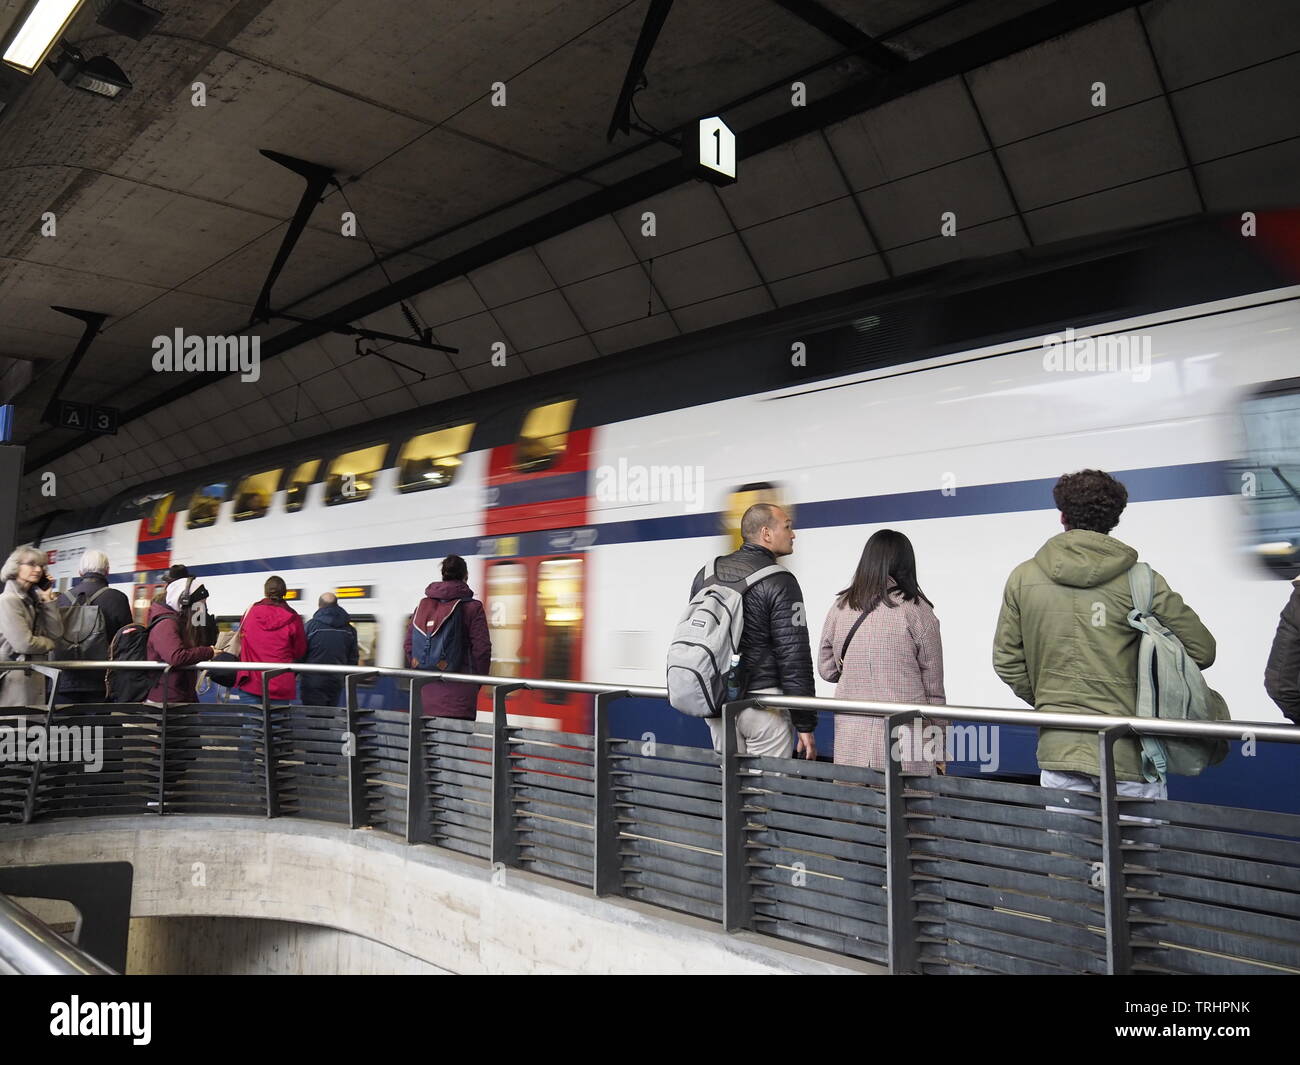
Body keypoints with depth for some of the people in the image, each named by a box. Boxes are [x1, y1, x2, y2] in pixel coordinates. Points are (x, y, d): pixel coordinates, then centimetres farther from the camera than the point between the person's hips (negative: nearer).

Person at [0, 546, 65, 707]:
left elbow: (56, 633, 6)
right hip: (14, 676, -8)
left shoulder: (33, 600, 16)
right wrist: (49, 644, 3)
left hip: (34, 676, 8)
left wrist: (49, 600, 3)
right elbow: (24, 643, -16)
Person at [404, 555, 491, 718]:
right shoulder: (472, 607, -6)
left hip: (428, 688, 5)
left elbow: (409, 644, 9)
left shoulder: (423, 605, 7)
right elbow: (481, 648, -7)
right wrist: (480, 678, 7)